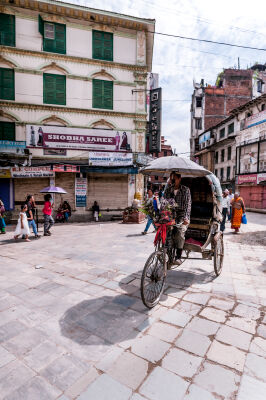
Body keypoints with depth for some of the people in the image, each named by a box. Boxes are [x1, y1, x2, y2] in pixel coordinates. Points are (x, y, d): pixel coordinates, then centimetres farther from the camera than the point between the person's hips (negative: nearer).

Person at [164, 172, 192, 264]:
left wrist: (186, 218, -18)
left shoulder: (185, 190, 3)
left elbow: (188, 204, -5)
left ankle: (178, 257, -20)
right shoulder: (168, 190, 13)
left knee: (180, 232, -28)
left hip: (182, 215, -3)